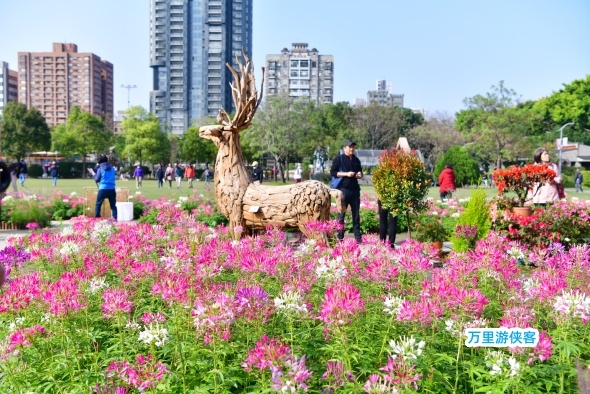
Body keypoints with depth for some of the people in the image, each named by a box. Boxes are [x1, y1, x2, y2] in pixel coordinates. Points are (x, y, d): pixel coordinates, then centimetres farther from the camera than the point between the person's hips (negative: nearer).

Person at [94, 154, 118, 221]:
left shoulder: (100, 169, -1)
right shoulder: (112, 168, 10)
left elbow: (97, 179, 2)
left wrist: (94, 174, 18)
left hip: (103, 189, -3)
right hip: (112, 189, 3)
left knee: (98, 204, 7)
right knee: (113, 205, 7)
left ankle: (97, 218, 5)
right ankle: (115, 218, 0)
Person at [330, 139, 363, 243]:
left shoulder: (356, 160, 15)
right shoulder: (338, 159, -1)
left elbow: (360, 172, 27)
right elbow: (332, 172, -7)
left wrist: (360, 175, 3)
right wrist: (346, 174, -16)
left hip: (355, 189, 5)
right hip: (343, 189, -5)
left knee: (356, 214, 7)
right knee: (341, 213, -3)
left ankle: (358, 237, 12)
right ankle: (340, 237, 2)